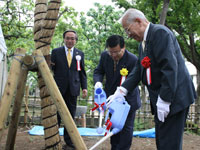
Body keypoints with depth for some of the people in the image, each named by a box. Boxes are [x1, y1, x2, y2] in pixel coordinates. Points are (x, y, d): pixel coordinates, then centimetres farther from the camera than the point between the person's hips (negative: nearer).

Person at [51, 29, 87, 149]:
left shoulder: (80, 54, 10)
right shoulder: (56, 52, 4)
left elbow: (82, 72, 10)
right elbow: (50, 69, 3)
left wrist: (84, 87, 2)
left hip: (73, 89, 2)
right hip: (58, 88, -2)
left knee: (71, 116, 7)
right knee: (56, 114, 3)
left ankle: (69, 140, 17)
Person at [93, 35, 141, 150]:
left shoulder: (133, 60, -25)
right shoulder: (105, 55, -10)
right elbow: (98, 71, 0)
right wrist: (98, 82, -22)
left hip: (127, 98, -5)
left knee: (126, 127, -1)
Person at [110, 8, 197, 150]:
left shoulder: (160, 32, -14)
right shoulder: (143, 44, 17)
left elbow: (170, 67, -22)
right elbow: (138, 70, 12)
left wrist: (164, 100, -24)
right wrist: (121, 91, -1)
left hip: (174, 97, -10)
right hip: (160, 99, 10)